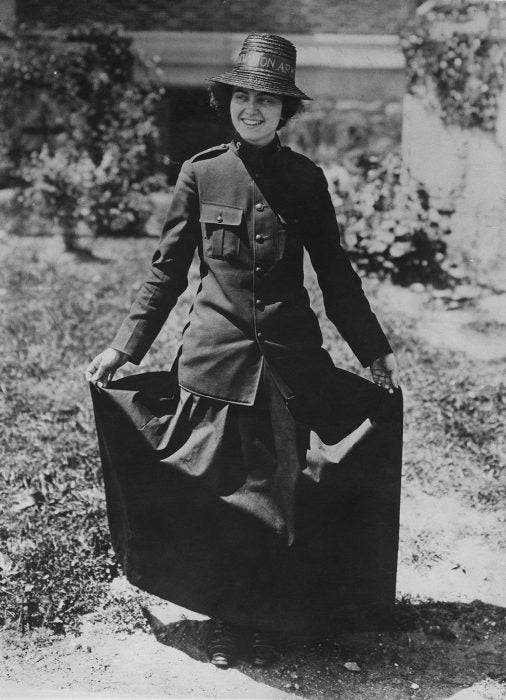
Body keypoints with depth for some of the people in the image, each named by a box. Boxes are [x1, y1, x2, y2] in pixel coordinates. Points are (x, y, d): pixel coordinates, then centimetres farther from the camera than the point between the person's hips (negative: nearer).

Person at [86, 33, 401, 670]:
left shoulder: (304, 179, 3)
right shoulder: (200, 173, 1)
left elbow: (336, 276, 9)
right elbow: (167, 271, 6)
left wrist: (374, 350, 9)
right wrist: (124, 347, 3)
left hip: (289, 362, 1)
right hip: (214, 360, 0)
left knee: (276, 494, 7)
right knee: (216, 492, 6)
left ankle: (266, 620, 26)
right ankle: (223, 620, 26)